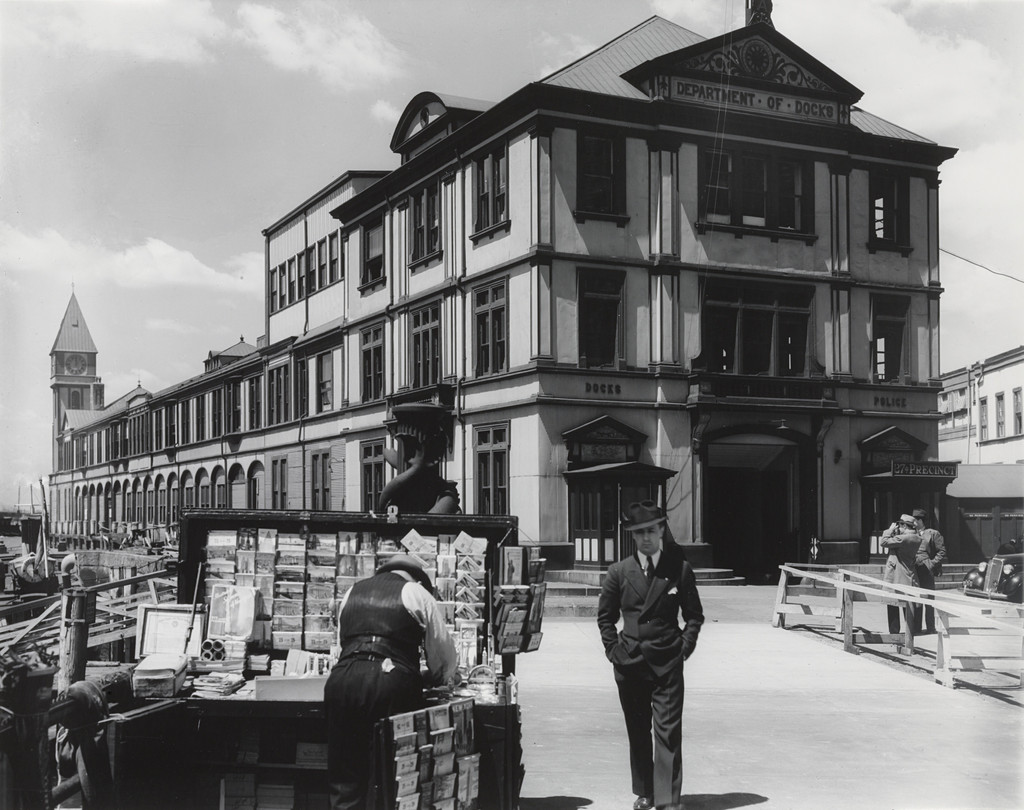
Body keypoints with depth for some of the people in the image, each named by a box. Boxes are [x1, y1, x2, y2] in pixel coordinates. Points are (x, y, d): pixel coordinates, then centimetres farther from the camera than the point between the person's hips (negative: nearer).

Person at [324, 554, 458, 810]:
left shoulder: (353, 591, 26)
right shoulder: (416, 593, 14)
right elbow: (443, 653, 16)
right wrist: (439, 678, 35)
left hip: (343, 680, 3)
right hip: (392, 682, -3)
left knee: (345, 779, 8)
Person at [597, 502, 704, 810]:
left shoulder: (680, 569, -1)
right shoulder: (619, 572, 3)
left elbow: (694, 615, 7)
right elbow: (605, 616, 13)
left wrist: (685, 647, -3)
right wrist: (613, 648, 4)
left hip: (667, 663, -2)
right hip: (629, 663, 2)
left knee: (668, 731, -7)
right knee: (637, 732, 11)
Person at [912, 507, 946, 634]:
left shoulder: (933, 534, 1)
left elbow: (942, 552, -1)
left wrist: (931, 564, -10)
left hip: (926, 572, -5)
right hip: (914, 571, 5)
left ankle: (930, 627, 5)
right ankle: (916, 626, 14)